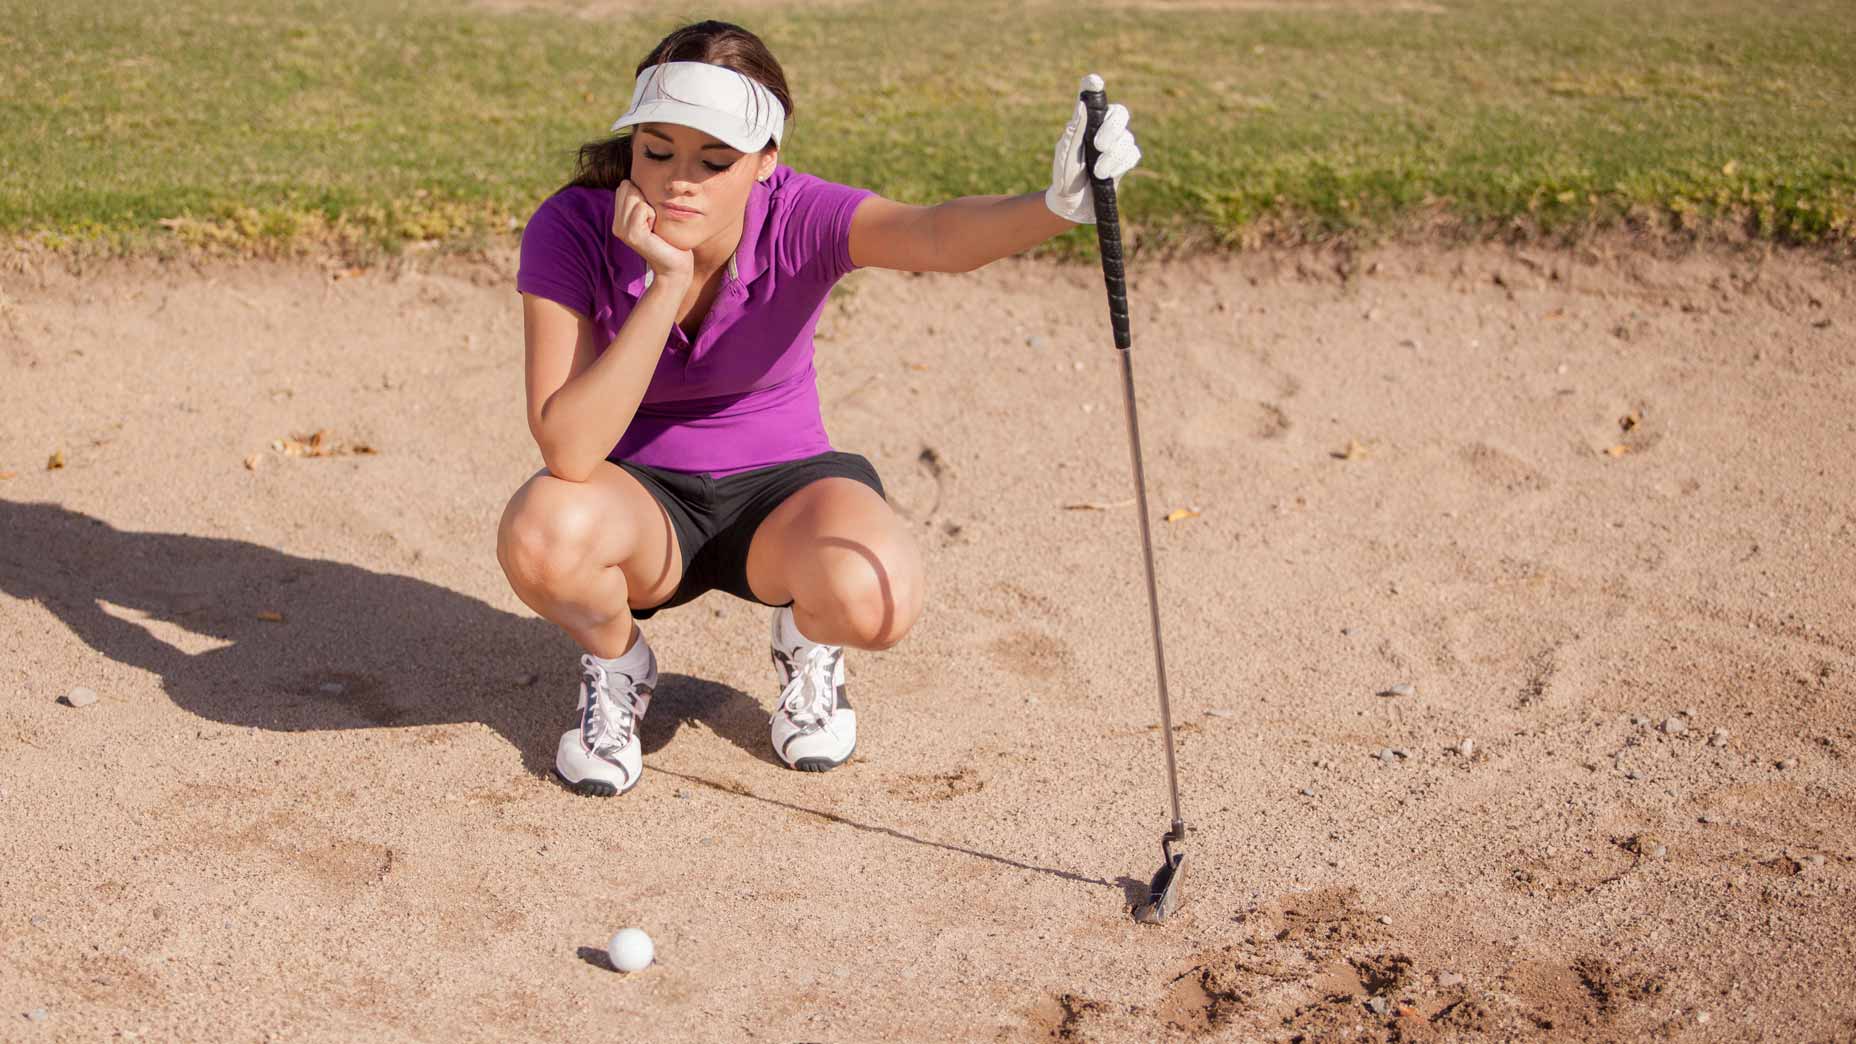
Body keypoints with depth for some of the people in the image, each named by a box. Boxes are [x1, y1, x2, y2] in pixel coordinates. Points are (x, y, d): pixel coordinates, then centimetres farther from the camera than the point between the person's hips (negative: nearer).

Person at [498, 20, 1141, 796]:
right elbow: (567, 451, -30)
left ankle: (807, 646, 7)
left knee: (874, 597, -34)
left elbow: (939, 237, -44)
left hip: (783, 486, 0)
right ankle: (617, 660, 2)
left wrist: (1056, 206, -66)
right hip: (643, 498, 1)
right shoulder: (570, 231, -21)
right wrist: (667, 282, -36)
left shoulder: (797, 220, -21)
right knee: (540, 535, -35)